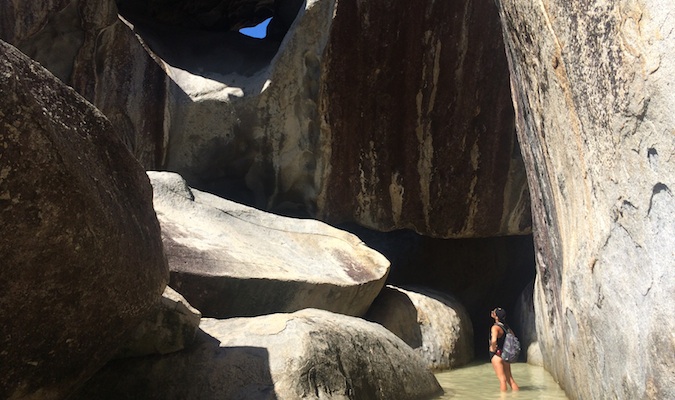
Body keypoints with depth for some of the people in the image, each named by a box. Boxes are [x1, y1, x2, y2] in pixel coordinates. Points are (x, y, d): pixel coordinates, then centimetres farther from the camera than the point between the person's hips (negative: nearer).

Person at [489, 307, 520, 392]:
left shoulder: (495, 327, -19)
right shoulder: (505, 326, 6)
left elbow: (493, 340, -36)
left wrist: (493, 349, -19)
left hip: (497, 355, -8)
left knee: (502, 380, -4)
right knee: (510, 379, 14)